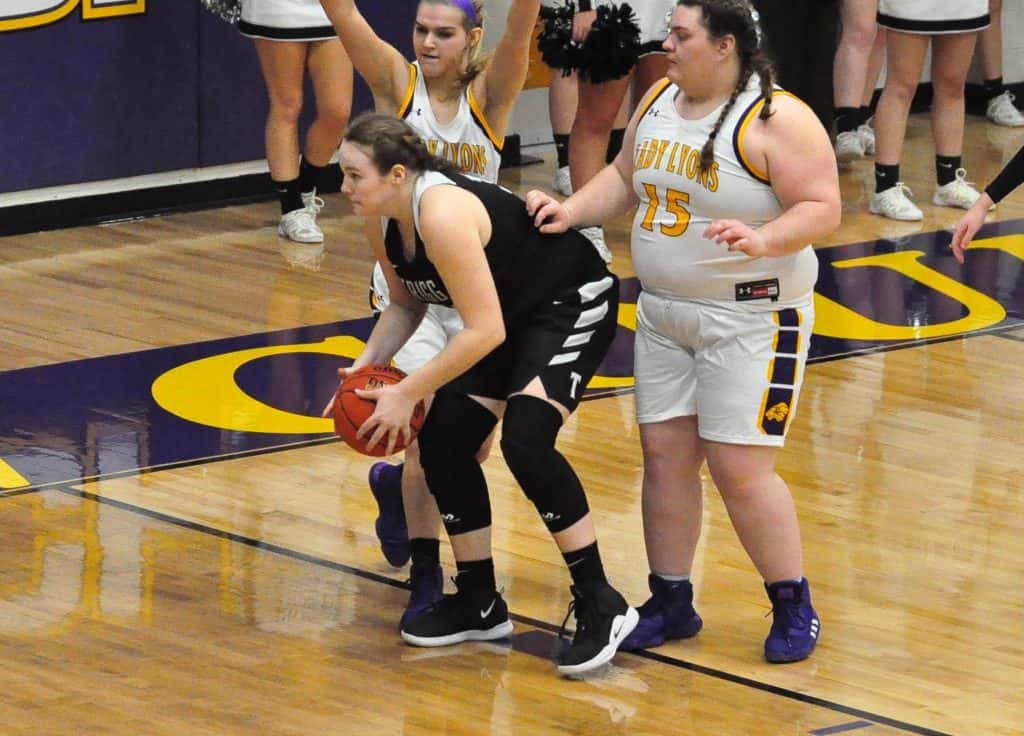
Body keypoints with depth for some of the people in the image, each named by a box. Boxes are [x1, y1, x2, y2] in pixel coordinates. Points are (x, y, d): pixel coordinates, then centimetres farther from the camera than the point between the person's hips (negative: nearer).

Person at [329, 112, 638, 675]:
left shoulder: (442, 213, -33)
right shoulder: (388, 224, -6)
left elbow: (484, 331, -33)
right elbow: (406, 306, 12)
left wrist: (407, 393, -29)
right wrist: (366, 364, -5)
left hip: (574, 306, -10)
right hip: (512, 317, 10)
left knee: (525, 440, -26)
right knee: (442, 442, 3)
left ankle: (601, 606, -16)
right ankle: (478, 603, 19)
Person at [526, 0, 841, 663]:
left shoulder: (778, 119, -17)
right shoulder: (659, 101, 5)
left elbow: (822, 208, -19)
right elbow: (625, 179, 17)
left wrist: (762, 239, -34)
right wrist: (571, 210, 2)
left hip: (751, 319, -7)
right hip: (663, 314, 7)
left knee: (739, 468, -8)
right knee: (665, 454, 8)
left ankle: (795, 609, 7)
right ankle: (672, 606, 20)